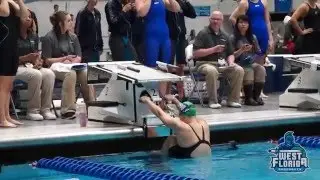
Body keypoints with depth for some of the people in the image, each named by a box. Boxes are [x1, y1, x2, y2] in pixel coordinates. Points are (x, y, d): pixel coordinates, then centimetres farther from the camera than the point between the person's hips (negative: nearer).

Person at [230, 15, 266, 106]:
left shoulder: (253, 38, 17)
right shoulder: (233, 38, 3)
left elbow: (259, 53, 15)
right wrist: (241, 50, -18)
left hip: (252, 63, 4)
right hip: (239, 64, -4)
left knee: (261, 69, -29)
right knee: (249, 71, -35)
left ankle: (256, 96, -21)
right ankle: (248, 98, -26)